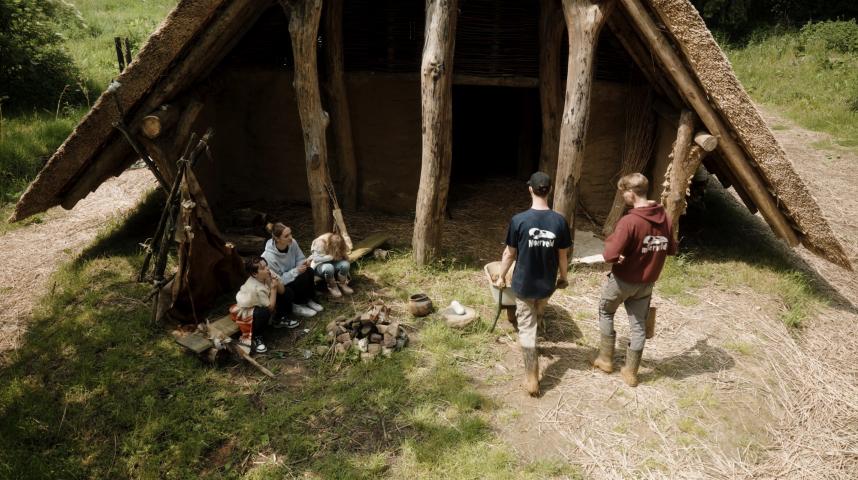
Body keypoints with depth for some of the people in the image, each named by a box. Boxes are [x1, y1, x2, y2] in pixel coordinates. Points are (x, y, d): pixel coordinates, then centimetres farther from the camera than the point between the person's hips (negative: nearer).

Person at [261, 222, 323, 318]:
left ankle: (309, 300, -2)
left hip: (290, 276, 6)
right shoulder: (269, 257, -32)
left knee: (309, 271, -21)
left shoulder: (292, 243, -17)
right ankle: (296, 306, -4)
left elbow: (299, 259, 0)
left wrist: (304, 262, -24)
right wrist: (296, 271, -31)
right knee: (303, 277, -27)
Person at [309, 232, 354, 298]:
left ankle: (342, 284, -4)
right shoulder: (320, 243, -27)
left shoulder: (339, 244, -13)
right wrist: (332, 257, -31)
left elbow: (344, 258, -3)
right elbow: (317, 259, -30)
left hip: (333, 263, 4)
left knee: (345, 264, -27)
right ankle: (332, 287, -13)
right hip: (319, 265, -4)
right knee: (328, 268, -38)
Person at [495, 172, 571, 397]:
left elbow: (509, 253, -8)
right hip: (546, 283, 3)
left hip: (524, 284, -3)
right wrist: (563, 277, 15)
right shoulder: (559, 221, -11)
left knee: (527, 327, 6)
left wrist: (501, 277, 7)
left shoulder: (519, 220, -17)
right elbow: (562, 256, -3)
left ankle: (532, 379, 4)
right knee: (536, 319, 28)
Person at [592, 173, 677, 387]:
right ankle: (631, 372, 26)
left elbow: (610, 256, -27)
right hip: (646, 283, 5)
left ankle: (606, 359, 27)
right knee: (639, 324, 15)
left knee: (605, 312, 21)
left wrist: (610, 242, -8)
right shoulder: (664, 217, -4)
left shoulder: (629, 221, -26)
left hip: (623, 281, -5)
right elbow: (671, 250, 9)